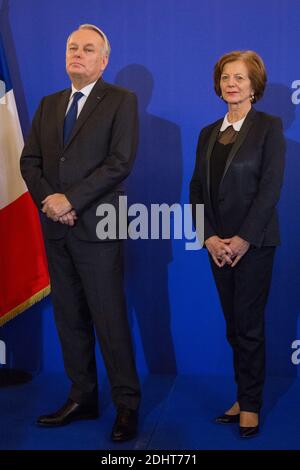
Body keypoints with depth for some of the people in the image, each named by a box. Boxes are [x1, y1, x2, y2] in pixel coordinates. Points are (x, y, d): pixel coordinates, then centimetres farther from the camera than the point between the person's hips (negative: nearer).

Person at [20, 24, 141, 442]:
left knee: (109, 318, -2)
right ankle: (82, 398, 21)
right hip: (55, 228, 6)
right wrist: (47, 199, -7)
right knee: (69, 318, 10)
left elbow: (121, 161, -12)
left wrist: (70, 199, -15)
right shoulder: (49, 105, 17)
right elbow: (29, 160, 12)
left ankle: (127, 404, 9)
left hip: (96, 227, -6)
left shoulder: (121, 100, -1)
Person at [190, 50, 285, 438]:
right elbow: (197, 189, 8)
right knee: (234, 326, 10)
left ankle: (251, 404, 12)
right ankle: (243, 397, 21)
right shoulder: (208, 133, 12)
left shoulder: (269, 127, -3)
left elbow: (270, 187, -11)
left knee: (249, 325, 0)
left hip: (254, 243, -5)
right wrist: (210, 238, -5)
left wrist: (243, 239, -16)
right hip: (218, 245, 5)